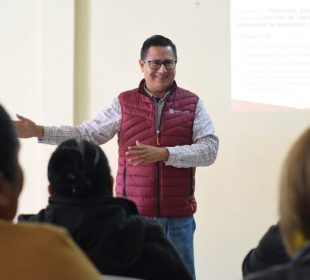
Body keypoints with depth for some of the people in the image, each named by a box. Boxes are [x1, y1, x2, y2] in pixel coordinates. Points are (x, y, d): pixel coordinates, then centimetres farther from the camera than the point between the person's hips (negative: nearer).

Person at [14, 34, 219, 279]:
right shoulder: (124, 103, 5)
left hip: (178, 216, 0)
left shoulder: (192, 104, 3)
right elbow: (88, 134, 3)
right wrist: (39, 132, -6)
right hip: (133, 213, 0)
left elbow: (209, 149, -7)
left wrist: (164, 153, -20)